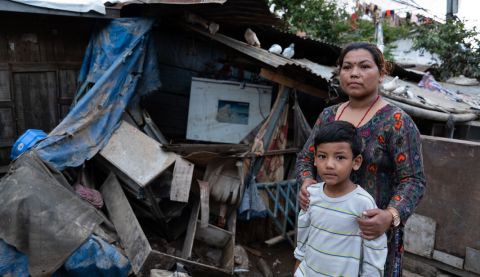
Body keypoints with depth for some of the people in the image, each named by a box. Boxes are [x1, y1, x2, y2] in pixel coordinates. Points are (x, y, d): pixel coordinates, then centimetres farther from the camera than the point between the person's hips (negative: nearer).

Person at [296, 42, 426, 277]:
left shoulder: (396, 121, -10)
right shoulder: (327, 115, 4)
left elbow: (413, 179, -13)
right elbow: (305, 158, 9)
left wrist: (392, 216, -30)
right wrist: (306, 182, -12)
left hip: (372, 229, -4)